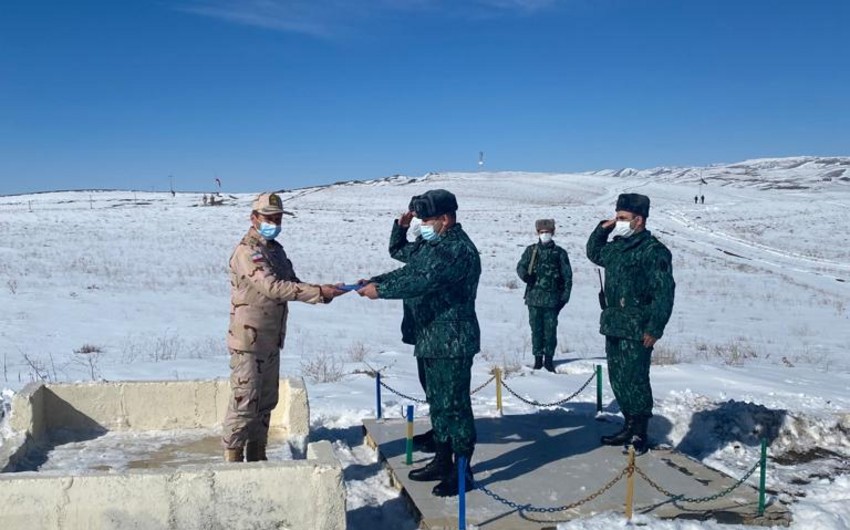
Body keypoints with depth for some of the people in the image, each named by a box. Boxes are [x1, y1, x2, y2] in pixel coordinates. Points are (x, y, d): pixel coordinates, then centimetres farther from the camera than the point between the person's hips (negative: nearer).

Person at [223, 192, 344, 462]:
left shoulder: (276, 249, 13)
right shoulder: (247, 251, -17)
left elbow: (291, 285, 12)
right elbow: (273, 287, -29)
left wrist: (324, 293, -6)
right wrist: (319, 292, -31)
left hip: (271, 341, 9)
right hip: (248, 341, -9)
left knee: (266, 402, 16)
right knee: (244, 402, -4)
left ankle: (257, 457, 28)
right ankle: (232, 458, 8)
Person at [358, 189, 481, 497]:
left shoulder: (460, 249, -19)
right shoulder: (433, 245, 14)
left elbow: (424, 281, -27)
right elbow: (407, 271, 15)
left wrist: (380, 291, -22)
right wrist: (374, 281, -1)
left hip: (453, 341, -10)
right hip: (432, 339, 10)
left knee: (455, 404, -4)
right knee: (437, 401, 17)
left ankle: (462, 472, 6)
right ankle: (442, 461, 30)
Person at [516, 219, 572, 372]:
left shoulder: (560, 253, 4)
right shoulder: (531, 250, 8)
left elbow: (567, 275, 5)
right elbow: (520, 266, 9)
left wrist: (565, 295, 0)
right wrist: (524, 274, -14)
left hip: (552, 298, -1)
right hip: (534, 296, 2)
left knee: (550, 329, 0)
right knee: (536, 329, 6)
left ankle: (549, 358, 9)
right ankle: (538, 357, 15)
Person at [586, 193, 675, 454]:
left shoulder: (654, 251, -12)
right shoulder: (616, 247, 13)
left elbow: (664, 292, -16)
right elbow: (594, 253, 33)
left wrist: (655, 328, -19)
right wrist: (602, 229, 15)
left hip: (637, 331, -9)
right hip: (613, 326, 9)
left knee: (634, 379, -6)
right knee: (618, 379, 14)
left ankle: (640, 433, 7)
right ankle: (630, 426, 27)